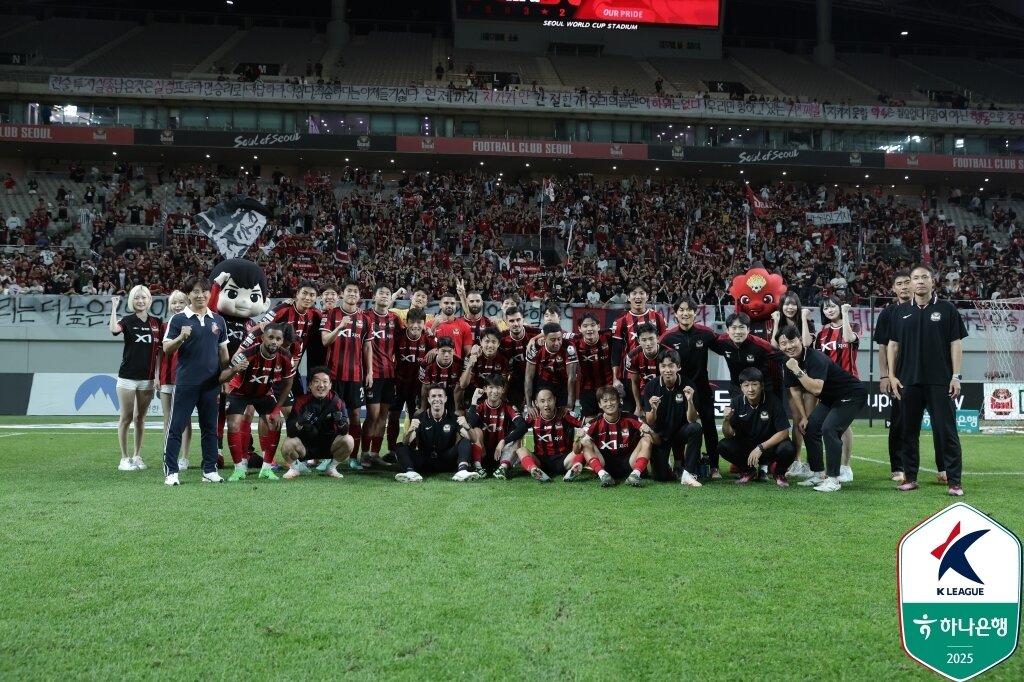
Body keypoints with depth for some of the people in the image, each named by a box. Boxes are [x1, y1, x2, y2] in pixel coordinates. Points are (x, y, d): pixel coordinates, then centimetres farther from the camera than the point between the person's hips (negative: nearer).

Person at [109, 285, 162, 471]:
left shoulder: (156, 323, 6)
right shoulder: (128, 320, -3)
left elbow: (158, 351, 8)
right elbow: (114, 329, -28)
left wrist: (157, 375, 2)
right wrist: (114, 307, -24)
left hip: (147, 378, 3)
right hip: (128, 377, -3)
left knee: (140, 418, 10)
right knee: (126, 418, 2)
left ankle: (137, 456, 18)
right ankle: (124, 458, 8)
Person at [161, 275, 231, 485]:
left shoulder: (218, 320, 10)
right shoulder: (178, 319, -1)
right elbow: (166, 349, -4)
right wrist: (181, 337, -23)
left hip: (211, 383, 4)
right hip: (185, 383, -3)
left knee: (210, 428, 9)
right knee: (176, 427, 0)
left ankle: (210, 470, 16)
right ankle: (171, 472, 6)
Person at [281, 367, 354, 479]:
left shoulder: (336, 402, -10)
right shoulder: (301, 401, -13)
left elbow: (345, 432, -16)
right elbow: (290, 432, -19)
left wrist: (341, 423, -39)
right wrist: (299, 423, -41)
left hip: (329, 445, 1)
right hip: (305, 445, -1)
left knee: (348, 441, -25)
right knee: (287, 445, -30)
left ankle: (331, 467, 4)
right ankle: (294, 467, 5)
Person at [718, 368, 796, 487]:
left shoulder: (773, 401, -18)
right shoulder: (737, 402, -10)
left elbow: (783, 432, -18)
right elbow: (729, 435, -10)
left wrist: (760, 448, -26)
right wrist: (726, 421, -32)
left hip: (770, 445, -2)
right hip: (744, 446, 2)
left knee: (788, 449, -33)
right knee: (723, 446, -24)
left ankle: (779, 473, 3)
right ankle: (748, 471, 6)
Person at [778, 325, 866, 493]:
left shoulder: (816, 358, -30)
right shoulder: (790, 362, -5)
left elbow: (816, 389, -41)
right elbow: (794, 390, 5)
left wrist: (797, 370, -40)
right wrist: (803, 416, 2)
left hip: (852, 395, -9)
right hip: (830, 398, 9)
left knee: (829, 429, -24)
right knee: (809, 428, 5)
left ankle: (833, 479, -17)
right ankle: (818, 474, 17)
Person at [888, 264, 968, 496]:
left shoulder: (947, 309, 2)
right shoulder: (901, 312, 9)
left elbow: (956, 344, 0)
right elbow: (892, 345, 10)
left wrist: (956, 376, -7)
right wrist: (892, 375, 2)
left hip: (940, 381, -3)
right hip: (909, 381, 3)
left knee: (946, 431, -2)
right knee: (909, 431, 7)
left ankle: (954, 481, 3)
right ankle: (910, 477, 16)